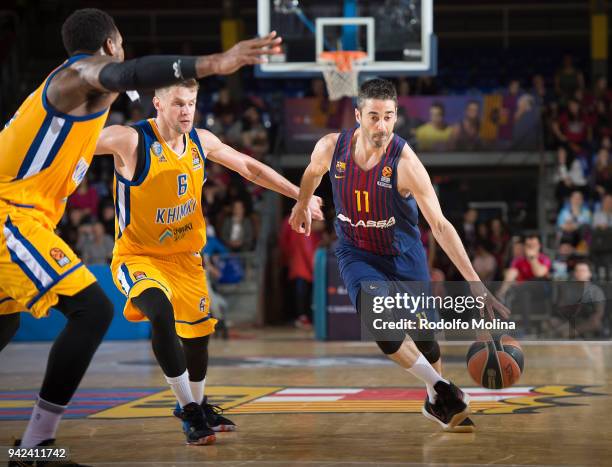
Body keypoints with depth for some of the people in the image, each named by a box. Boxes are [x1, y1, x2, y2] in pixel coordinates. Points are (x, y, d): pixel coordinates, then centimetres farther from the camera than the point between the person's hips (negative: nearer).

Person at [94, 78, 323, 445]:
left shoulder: (201, 141, -2)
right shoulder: (131, 140, -21)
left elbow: (248, 167, 11)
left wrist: (300, 195, 13)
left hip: (184, 257, 6)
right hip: (137, 255, -6)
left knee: (198, 335, 14)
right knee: (162, 315, -32)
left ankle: (197, 405, 42)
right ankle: (188, 410, -21)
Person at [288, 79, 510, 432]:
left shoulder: (405, 162, -27)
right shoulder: (331, 147, -18)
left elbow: (440, 225, -30)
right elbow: (313, 173, 9)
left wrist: (476, 284, -37)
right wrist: (302, 204, 28)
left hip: (404, 255, -1)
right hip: (357, 254, 1)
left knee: (424, 335, 9)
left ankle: (437, 402, 38)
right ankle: (442, 390, -9)